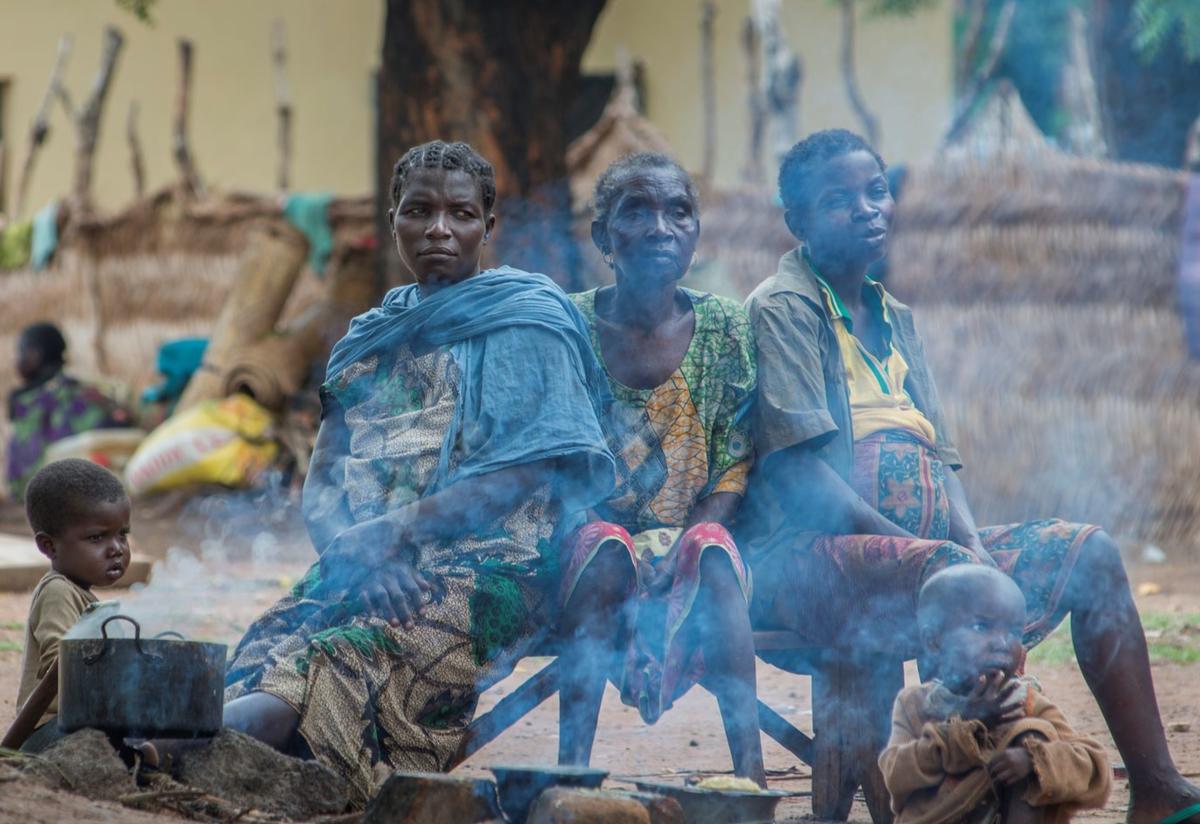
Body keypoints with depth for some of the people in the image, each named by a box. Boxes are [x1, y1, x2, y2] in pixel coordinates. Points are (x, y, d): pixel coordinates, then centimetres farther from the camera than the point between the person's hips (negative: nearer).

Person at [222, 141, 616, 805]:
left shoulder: (526, 322, 7)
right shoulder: (372, 340, 24)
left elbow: (527, 476, -6)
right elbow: (319, 487, 16)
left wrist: (389, 533, -13)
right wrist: (346, 544, -8)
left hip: (483, 569, -7)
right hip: (364, 572, 7)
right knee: (256, 662, -30)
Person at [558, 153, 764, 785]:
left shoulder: (723, 328, 3)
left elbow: (738, 461, 0)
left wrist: (686, 540, -18)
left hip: (692, 532, 1)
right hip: (595, 527, -1)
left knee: (710, 547, -32)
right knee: (604, 545, -34)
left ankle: (750, 768, -40)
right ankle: (571, 765, -42)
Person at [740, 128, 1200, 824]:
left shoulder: (896, 320, 21)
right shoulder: (784, 309, -4)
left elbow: (941, 460, 15)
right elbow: (798, 473, -14)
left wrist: (972, 540, -5)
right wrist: (903, 538, -19)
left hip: (919, 543, 8)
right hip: (813, 556, -8)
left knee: (1089, 552, -5)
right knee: (968, 584, -35)